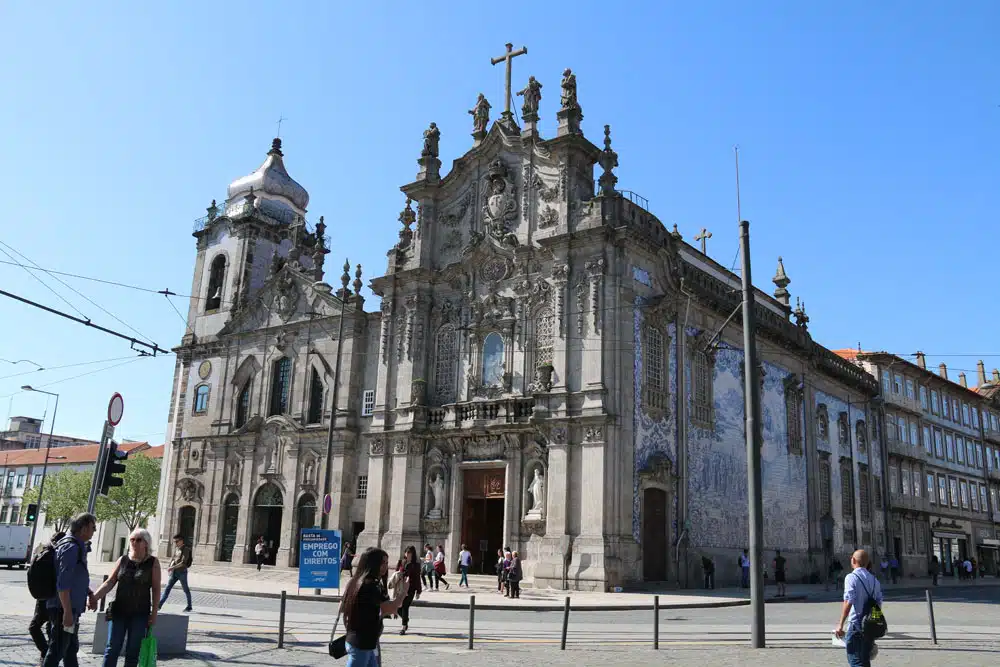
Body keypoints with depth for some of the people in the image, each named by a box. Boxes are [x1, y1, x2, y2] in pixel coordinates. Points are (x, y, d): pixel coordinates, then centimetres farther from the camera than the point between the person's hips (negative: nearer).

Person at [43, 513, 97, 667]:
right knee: (57, 651, -3)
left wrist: (90, 593, 18)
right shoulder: (71, 547, -19)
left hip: (72, 608, 10)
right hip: (64, 608, -10)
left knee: (72, 648, 18)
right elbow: (62, 583, -24)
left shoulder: (79, 546, 13)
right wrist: (67, 611, -24)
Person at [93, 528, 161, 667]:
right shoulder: (123, 560, 4)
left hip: (140, 614, -2)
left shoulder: (153, 562, -3)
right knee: (112, 649, 0)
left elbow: (156, 589, -3)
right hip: (119, 611, 2)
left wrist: (154, 613, -7)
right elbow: (110, 582, 1)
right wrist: (94, 597, -14)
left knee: (133, 651, 6)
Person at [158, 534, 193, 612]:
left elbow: (183, 562, -21)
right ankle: (159, 605, -2)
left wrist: (173, 567, -25)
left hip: (182, 572, -6)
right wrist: (169, 565, 2)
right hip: (174, 572, 6)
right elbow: (173, 558, 19)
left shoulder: (186, 549, -14)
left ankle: (189, 606, 17)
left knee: (186, 589, 5)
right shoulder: (176, 548, 8)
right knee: (167, 588, -1)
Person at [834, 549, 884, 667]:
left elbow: (848, 602, -20)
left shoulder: (851, 577, -11)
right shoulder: (874, 580, 9)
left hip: (855, 627, -7)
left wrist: (840, 624, -18)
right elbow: (878, 604, 12)